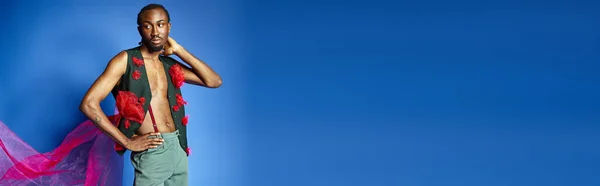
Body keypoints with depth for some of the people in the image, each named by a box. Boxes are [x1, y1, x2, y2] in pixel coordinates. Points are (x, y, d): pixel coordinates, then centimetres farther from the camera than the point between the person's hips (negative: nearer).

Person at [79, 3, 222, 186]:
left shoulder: (170, 65, 12)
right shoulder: (125, 60, -5)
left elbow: (214, 81, 5)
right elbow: (88, 104, -12)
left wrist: (178, 50, 3)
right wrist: (127, 142, -12)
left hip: (178, 147, 6)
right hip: (151, 151, -6)